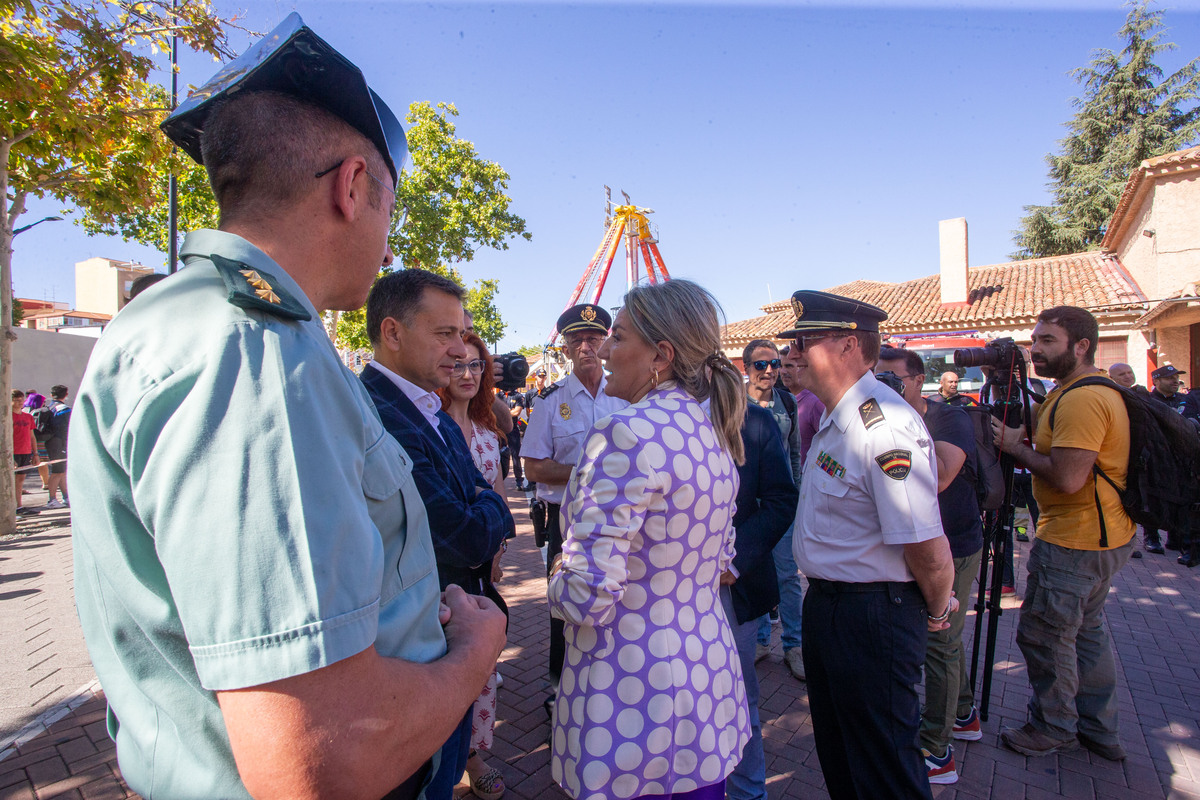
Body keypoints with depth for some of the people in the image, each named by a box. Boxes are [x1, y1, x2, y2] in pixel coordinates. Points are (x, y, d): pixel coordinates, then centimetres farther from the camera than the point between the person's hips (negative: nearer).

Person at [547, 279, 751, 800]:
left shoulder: (625, 434, -23)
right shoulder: (715, 434, 3)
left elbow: (589, 596, -25)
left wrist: (559, 583, -4)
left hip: (630, 690, -7)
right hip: (710, 673, 8)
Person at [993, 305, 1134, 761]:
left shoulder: (1082, 399, -23)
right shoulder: (1087, 392, 13)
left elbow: (1067, 477, -29)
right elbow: (1055, 456, 17)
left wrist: (1016, 447, -16)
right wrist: (1022, 440, 2)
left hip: (1074, 542, -11)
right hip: (1101, 536, 11)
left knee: (1043, 634, 3)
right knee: (1085, 630, 20)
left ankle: (1054, 729, 21)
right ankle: (1099, 730, 33)